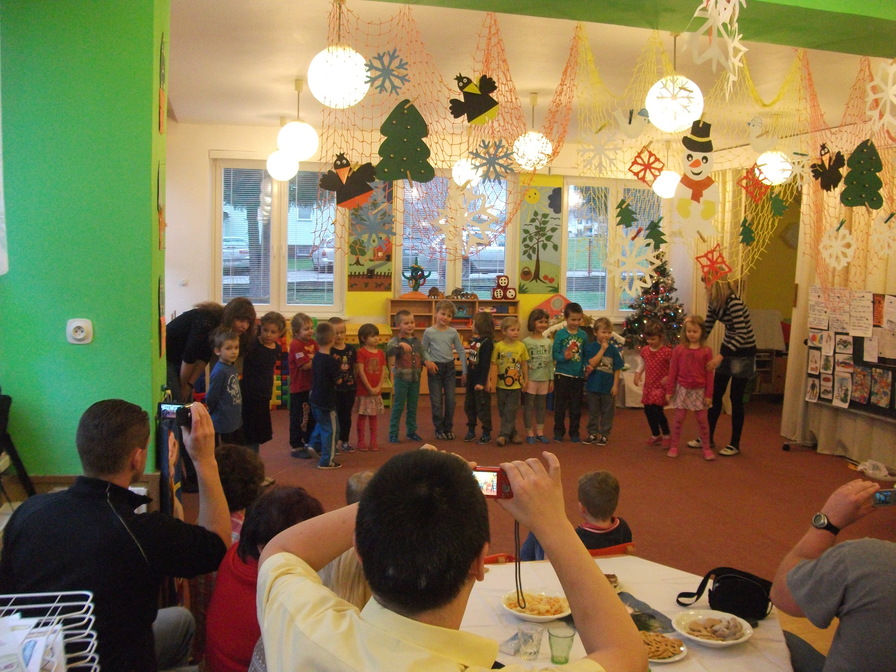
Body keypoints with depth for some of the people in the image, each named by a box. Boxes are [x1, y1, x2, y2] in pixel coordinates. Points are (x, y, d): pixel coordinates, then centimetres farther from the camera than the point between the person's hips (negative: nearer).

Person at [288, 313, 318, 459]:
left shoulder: (312, 342, 6)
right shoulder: (295, 344, -17)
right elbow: (305, 365, -23)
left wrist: (313, 358, -18)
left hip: (311, 385, 8)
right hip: (298, 387, -8)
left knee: (311, 416, 17)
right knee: (297, 418, 3)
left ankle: (309, 443, 31)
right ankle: (296, 447, 13)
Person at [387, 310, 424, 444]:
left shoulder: (417, 341, 8)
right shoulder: (396, 340, -9)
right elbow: (389, 351, -29)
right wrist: (400, 345, -44)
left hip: (415, 378, 5)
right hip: (401, 378, -5)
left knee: (413, 407, 13)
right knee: (398, 407, 1)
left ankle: (411, 431, 25)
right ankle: (393, 433, 9)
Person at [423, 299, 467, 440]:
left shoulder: (453, 332, -1)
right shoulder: (429, 332, -6)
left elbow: (461, 351, 4)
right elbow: (424, 350, 2)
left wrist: (464, 371, 2)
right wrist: (428, 361, -18)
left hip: (449, 367, 2)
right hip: (435, 368, -2)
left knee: (450, 400, 6)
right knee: (436, 401, 3)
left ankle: (448, 428, 21)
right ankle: (439, 429, 15)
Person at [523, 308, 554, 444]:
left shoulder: (548, 342, 5)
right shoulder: (526, 342, -7)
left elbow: (550, 362, 9)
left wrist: (551, 379, 8)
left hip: (544, 379, 4)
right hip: (530, 379, -4)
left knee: (541, 407, 12)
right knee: (529, 406, 3)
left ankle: (540, 433, 22)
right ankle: (529, 433, 13)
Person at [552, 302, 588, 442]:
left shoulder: (583, 335, 3)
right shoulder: (560, 334, -7)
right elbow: (554, 354, -8)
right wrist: (564, 357, -27)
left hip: (578, 375, 3)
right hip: (562, 374, -3)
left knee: (576, 406, 11)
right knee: (560, 405, 7)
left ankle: (574, 433, 22)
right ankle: (558, 431, 19)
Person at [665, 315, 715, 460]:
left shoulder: (706, 351, -6)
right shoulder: (679, 349, -5)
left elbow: (709, 374, -2)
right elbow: (672, 372, -1)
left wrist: (709, 394, -3)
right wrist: (669, 391, -1)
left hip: (699, 391, 0)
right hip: (682, 389, 0)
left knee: (702, 420, 8)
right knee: (678, 419, 6)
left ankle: (707, 448, 20)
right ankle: (673, 446, 16)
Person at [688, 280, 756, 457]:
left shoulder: (734, 303, -26)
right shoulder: (714, 303, -2)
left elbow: (741, 334, -30)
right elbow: (706, 328, 8)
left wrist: (720, 356, -35)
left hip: (743, 352, -8)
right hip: (727, 349, 8)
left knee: (735, 399, -1)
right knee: (715, 395, 10)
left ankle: (735, 445, 11)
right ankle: (708, 437, 22)